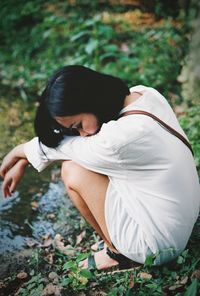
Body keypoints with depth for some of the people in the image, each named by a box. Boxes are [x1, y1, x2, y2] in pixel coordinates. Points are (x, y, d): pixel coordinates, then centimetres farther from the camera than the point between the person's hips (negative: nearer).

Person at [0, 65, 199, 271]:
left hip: (159, 247, -8)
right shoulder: (142, 93, -4)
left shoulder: (121, 139, -31)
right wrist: (22, 162, 5)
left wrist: (19, 151, 7)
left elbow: (62, 145, -11)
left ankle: (117, 251, 6)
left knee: (73, 172, -11)